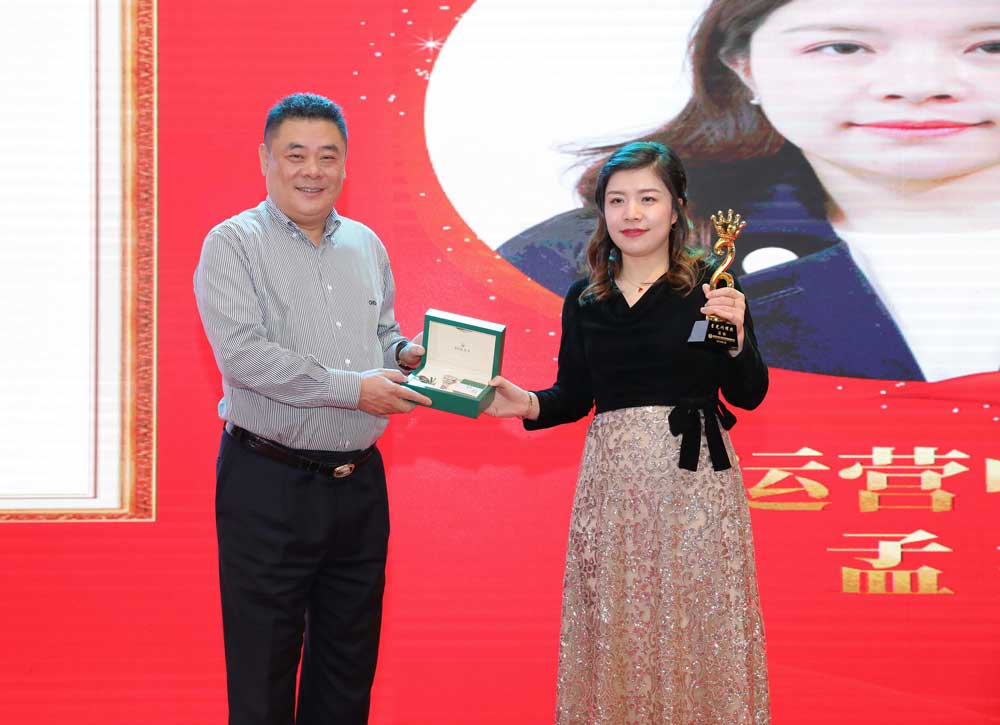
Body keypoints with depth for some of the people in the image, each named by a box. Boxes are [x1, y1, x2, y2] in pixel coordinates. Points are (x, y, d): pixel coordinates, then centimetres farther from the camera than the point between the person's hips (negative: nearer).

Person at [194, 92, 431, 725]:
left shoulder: (366, 245, 12)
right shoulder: (234, 244, -7)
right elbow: (242, 352, -19)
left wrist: (405, 355, 0)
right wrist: (353, 389, -20)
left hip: (359, 482, 6)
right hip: (269, 485, -6)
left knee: (349, 672, 14)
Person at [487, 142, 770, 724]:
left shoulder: (711, 288, -3)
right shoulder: (584, 300, 8)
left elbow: (749, 395, -3)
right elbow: (574, 397, 13)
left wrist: (735, 336, -20)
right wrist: (527, 405, -5)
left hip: (693, 479, -3)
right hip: (612, 479, 3)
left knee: (697, 622, 1)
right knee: (614, 627, 8)